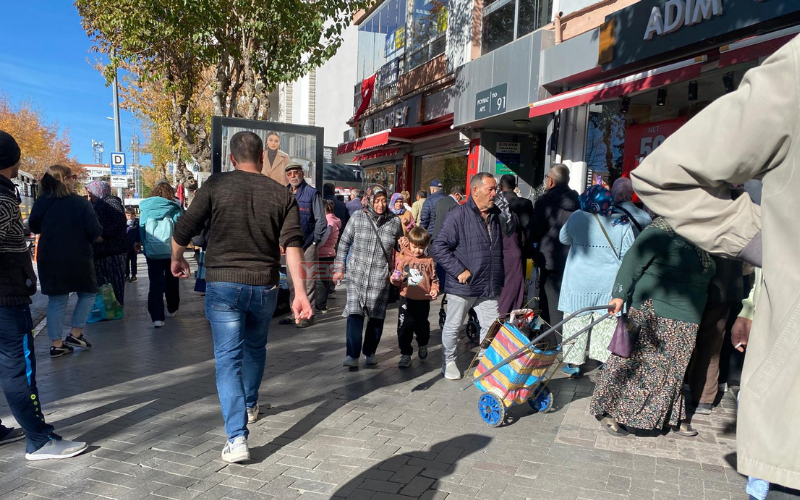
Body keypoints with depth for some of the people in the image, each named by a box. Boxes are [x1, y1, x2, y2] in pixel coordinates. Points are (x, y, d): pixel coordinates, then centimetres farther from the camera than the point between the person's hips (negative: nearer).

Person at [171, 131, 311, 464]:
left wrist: (177, 260, 16)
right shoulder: (281, 194, 1)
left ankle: (237, 439, -5)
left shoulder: (216, 185, -3)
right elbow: (292, 244, -9)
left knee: (228, 358, 2)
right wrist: (300, 292, -11)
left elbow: (184, 230, -4)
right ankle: (250, 406, 45)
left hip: (223, 283, -2)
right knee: (255, 347, 24)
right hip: (264, 286, 3)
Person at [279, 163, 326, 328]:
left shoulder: (312, 193, -4)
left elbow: (321, 220, -5)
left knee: (308, 281, -1)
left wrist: (314, 241, -7)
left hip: (308, 245, -6)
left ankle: (308, 315, 5)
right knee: (292, 281, 11)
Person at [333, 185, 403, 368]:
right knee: (354, 313, -7)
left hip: (380, 277, 1)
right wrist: (340, 268, 5)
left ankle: (370, 352, 23)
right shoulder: (357, 217, 0)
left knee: (377, 316, 6)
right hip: (357, 274, -1)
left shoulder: (395, 221, 1)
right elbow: (344, 242, 6)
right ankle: (352, 355, -5)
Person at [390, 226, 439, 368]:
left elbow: (434, 279, 6)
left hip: (423, 300, 1)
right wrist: (395, 279, -17)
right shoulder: (402, 258, 1)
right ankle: (405, 354, 10)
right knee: (405, 327, -2)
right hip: (406, 299, -1)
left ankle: (422, 345, 44)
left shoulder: (429, 261, 3)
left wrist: (435, 290, -10)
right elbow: (397, 280, 5)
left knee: (422, 326, 15)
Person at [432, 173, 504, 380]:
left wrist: (499, 279, 14)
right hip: (463, 286, -5)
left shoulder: (495, 216, 9)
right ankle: (448, 363, 29)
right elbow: (439, 246, -15)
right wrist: (459, 270, -18)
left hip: (489, 287, 5)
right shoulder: (459, 215, -12)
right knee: (453, 327, 10)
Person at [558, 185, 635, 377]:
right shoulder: (622, 223, -7)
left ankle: (573, 363, 18)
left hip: (579, 283, -1)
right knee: (606, 324, 11)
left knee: (576, 322, 10)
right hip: (608, 284, 1)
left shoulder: (577, 218, -10)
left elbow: (564, 238, 7)